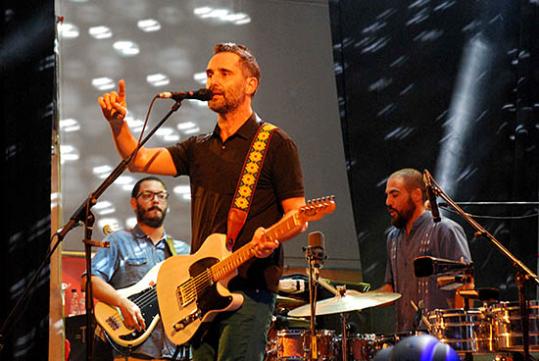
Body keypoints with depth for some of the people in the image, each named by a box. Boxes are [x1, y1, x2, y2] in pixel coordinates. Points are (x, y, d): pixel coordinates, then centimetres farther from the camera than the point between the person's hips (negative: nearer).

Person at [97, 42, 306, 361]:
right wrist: (119, 124, -9)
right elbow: (140, 160, 9)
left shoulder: (275, 144, -1)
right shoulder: (200, 148, 18)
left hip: (249, 289, -7)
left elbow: (298, 217, -4)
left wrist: (270, 238, -24)